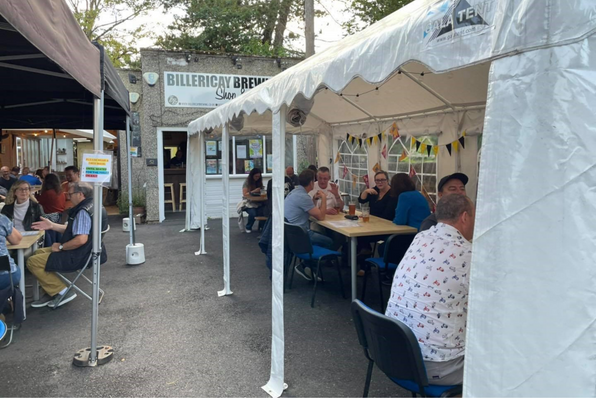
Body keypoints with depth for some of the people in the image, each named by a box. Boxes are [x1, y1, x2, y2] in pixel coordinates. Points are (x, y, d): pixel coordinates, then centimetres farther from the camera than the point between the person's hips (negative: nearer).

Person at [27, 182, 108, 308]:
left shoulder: (83, 211, -24)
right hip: (85, 251, 11)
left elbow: (81, 239, -33)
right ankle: (50, 293, 23)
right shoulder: (91, 206, 8)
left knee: (33, 261, -5)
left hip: (78, 257, -11)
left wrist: (60, 247, -17)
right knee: (40, 253, 24)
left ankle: (62, 292, 1)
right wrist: (52, 226, 14)